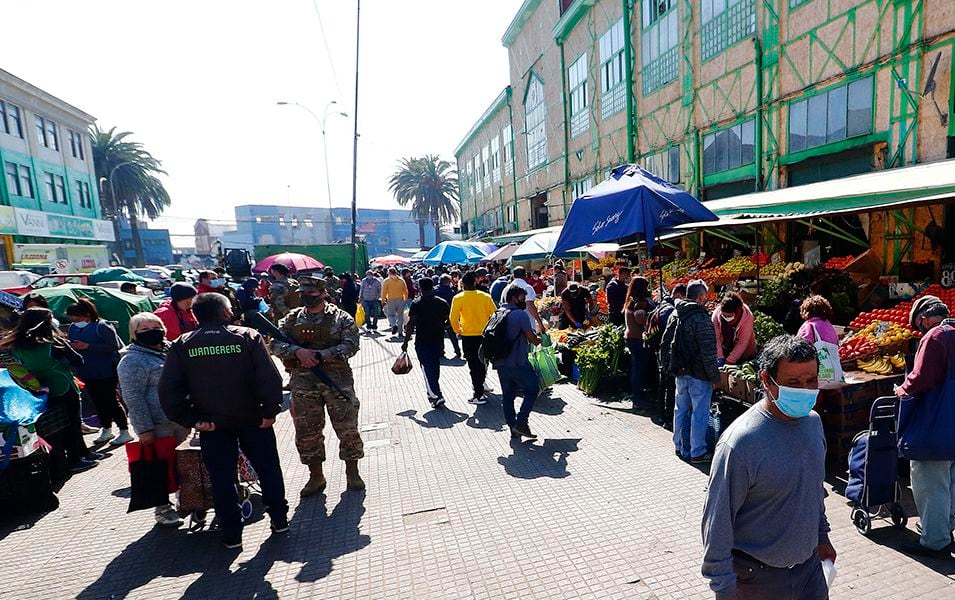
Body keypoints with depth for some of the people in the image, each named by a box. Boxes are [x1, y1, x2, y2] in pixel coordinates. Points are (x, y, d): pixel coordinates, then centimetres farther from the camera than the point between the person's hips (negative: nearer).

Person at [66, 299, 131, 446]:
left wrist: (87, 346, -24)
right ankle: (106, 430, 28)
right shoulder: (73, 328, 7)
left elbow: (114, 346, -22)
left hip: (106, 372, -7)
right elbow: (72, 347, 16)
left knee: (111, 401, -3)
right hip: (88, 372, 7)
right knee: (98, 401, 14)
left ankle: (125, 431, 7)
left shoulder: (102, 327, -16)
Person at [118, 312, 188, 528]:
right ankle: (163, 508, 21)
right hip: (157, 425, -7)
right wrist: (144, 429, -18)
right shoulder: (132, 360, -12)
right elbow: (133, 397, -15)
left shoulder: (170, 350, 9)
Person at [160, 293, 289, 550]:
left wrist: (190, 420, -3)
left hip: (212, 424, 2)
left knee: (222, 478, 14)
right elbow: (270, 378, -18)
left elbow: (168, 390, -7)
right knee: (268, 469, 16)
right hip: (253, 420, -1)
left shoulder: (181, 345, -3)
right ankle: (279, 519, 27)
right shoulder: (247, 336, -11)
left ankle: (232, 534, 23)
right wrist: (270, 411, -9)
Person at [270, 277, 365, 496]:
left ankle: (352, 472, 21)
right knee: (306, 432, 10)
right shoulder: (292, 319, 9)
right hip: (303, 384, 3)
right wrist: (297, 351, -18)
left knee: (347, 428, 2)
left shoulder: (341, 318, -2)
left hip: (338, 381, -3)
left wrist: (319, 355, -19)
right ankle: (316, 476, 28)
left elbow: (351, 345, -11)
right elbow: (275, 344, 1)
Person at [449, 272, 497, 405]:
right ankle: (480, 384, 40)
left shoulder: (458, 298, -9)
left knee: (474, 365, 3)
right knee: (482, 361, 22)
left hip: (468, 336, -3)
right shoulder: (485, 296, -1)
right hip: (484, 335, 3)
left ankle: (479, 395, 4)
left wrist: (458, 331, 4)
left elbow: (453, 318, -13)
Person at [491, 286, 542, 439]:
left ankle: (513, 428, 19)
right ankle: (521, 423, 0)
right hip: (517, 362, -8)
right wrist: (539, 340, 10)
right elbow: (531, 337, -10)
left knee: (507, 395, 13)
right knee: (532, 389, 6)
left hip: (500, 362, 8)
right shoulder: (520, 314, -11)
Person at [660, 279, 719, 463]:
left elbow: (665, 343, 11)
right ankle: (697, 452, 13)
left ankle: (680, 447, 29)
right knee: (699, 413, 4)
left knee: (681, 410, 17)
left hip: (680, 372, 8)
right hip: (699, 374, -7)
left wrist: (668, 366, 18)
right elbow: (708, 353, -19)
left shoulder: (675, 315, 5)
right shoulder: (701, 319, -19)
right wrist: (714, 376, -11)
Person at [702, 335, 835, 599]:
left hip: (810, 564, 6)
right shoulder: (740, 443, -29)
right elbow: (717, 519, -22)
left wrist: (822, 535, 19)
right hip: (758, 576, -6)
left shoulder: (814, 421, -4)